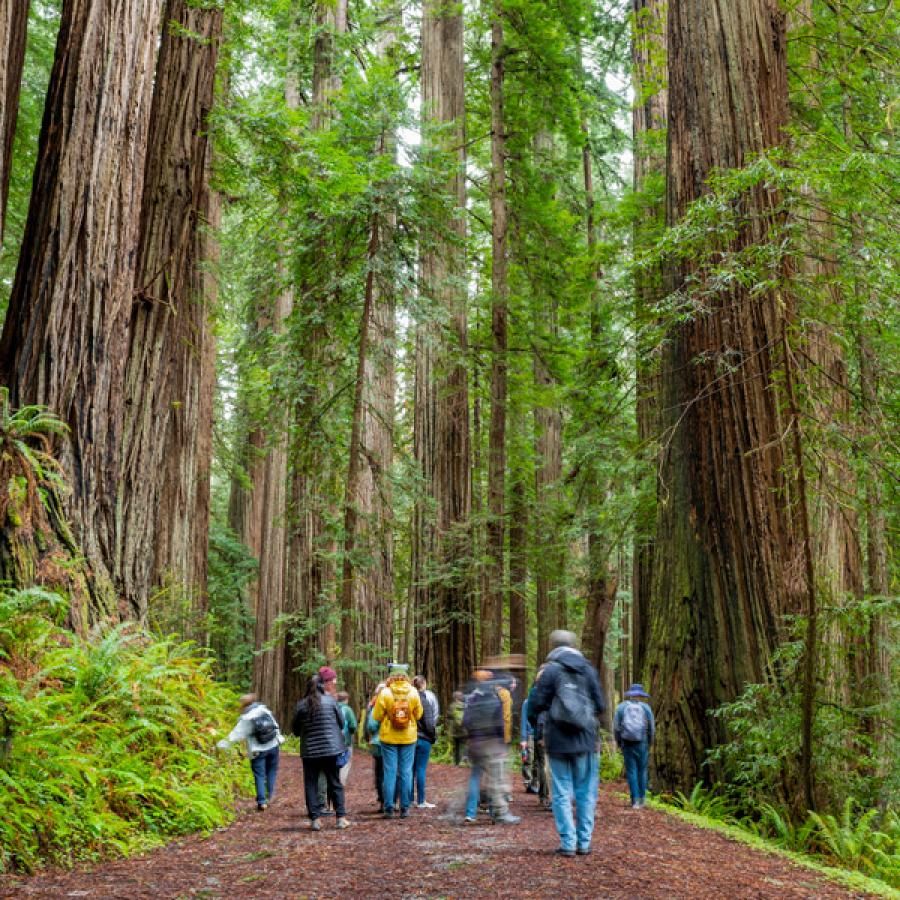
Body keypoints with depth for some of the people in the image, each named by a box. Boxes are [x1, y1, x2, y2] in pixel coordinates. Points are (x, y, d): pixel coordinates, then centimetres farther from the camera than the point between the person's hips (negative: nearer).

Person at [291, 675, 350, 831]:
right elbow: (341, 722, 4)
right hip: (331, 749, 1)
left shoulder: (301, 705, -5)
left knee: (311, 784, 8)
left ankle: (315, 819, 3)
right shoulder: (331, 701, -4)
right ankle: (341, 817, 7)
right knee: (335, 783, 10)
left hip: (309, 752, 0)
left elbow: (295, 729, 4)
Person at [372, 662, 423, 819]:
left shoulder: (385, 693, -11)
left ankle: (389, 809, 3)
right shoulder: (413, 693, -5)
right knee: (406, 772, 8)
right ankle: (404, 809, 9)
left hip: (389, 737, -1)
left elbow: (376, 716, -7)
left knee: (390, 772, 4)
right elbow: (418, 715, 4)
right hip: (409, 737, 2)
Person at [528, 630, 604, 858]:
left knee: (562, 794, 4)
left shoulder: (550, 670, -7)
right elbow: (600, 705, 3)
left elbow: (536, 704, -7)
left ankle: (567, 843, 2)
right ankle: (584, 843, 11)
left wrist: (534, 720, 14)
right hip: (586, 740, 2)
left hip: (559, 740, -2)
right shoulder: (588, 670, 2)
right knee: (586, 792, 10)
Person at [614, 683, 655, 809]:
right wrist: (649, 743, 15)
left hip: (627, 743, 0)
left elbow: (616, 727, -2)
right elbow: (652, 728, 1)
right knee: (642, 771, 14)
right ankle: (642, 798, 17)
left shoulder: (621, 707, -1)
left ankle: (635, 800, -3)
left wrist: (619, 743, 10)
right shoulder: (646, 707, -1)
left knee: (631, 771, 3)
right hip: (642, 743, 0)